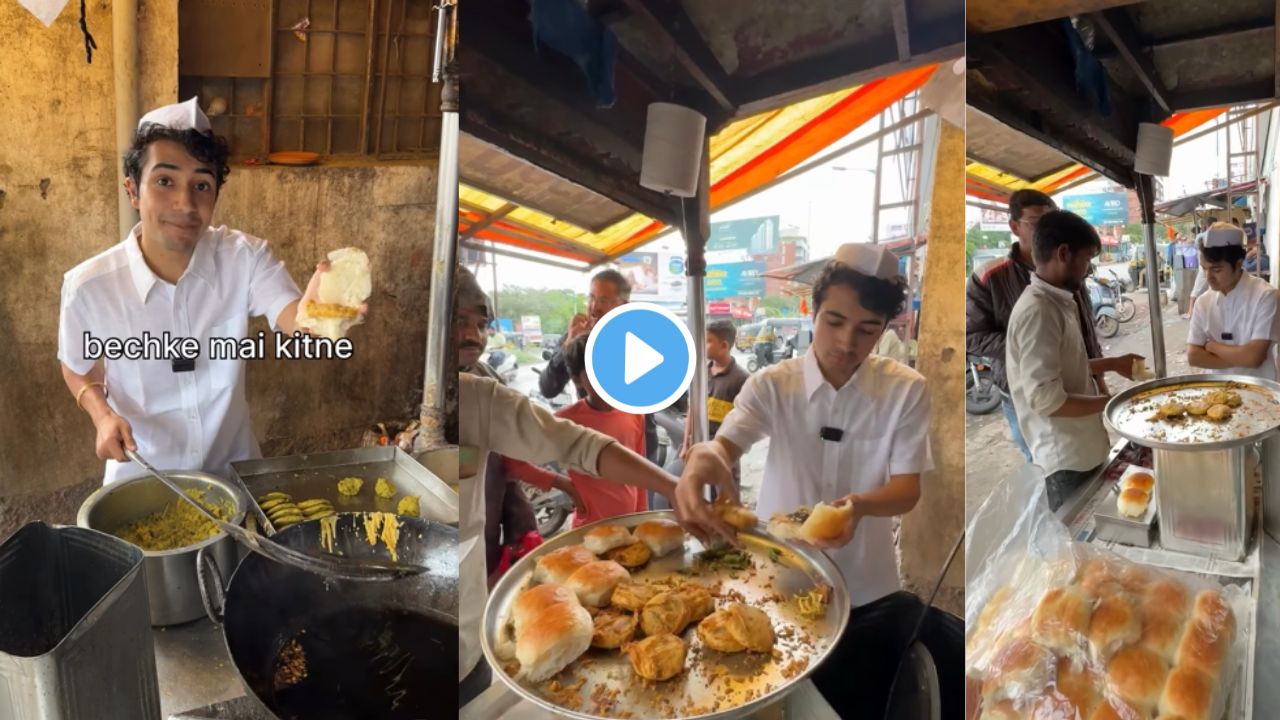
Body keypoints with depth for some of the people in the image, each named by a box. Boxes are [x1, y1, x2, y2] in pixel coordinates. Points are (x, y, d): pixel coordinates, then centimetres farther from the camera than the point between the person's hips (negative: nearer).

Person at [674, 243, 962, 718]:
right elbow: (726, 444, -23)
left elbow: (907, 490, -9)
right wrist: (703, 456, -48)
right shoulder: (772, 384, -9)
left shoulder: (906, 390, -7)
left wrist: (859, 505, -32)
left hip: (867, 589, 1)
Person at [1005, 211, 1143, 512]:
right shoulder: (1037, 311, -24)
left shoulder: (1057, 303, 7)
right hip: (1065, 455, -9)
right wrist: (1109, 402, -15)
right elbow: (1046, 399, -27)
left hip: (1082, 447, 9)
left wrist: (1112, 364, 12)